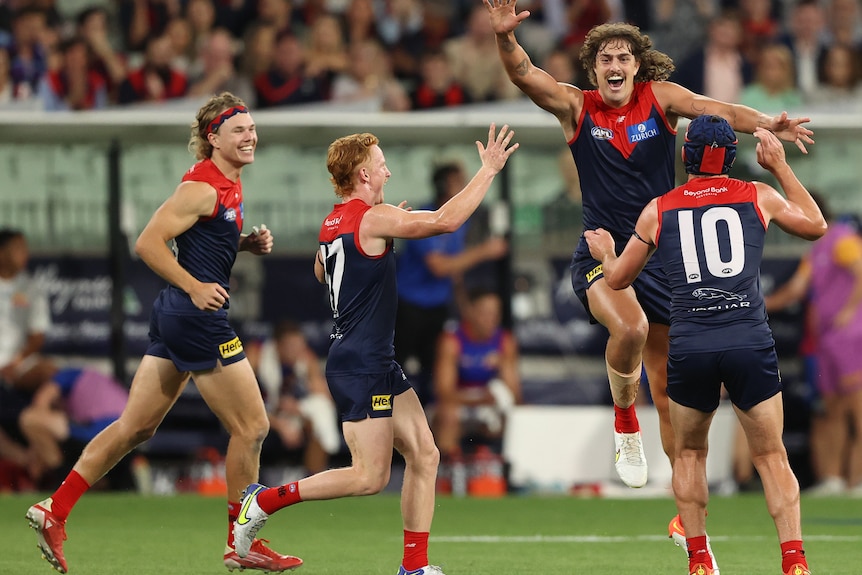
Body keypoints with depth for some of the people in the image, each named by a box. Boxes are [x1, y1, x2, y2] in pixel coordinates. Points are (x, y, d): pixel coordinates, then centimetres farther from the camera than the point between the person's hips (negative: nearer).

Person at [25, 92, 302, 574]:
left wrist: (247, 243, 10)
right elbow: (148, 243, -18)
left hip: (177, 317, 10)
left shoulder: (229, 185, 14)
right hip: (198, 318, -10)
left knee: (137, 426, 11)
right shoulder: (203, 187, -15)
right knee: (252, 427, -2)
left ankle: (54, 511, 10)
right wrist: (194, 286, -22)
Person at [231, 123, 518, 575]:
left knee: (424, 455, 7)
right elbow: (445, 220, -23)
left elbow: (320, 273, 31)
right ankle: (266, 500, 1)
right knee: (370, 477, -7)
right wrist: (488, 170, -15)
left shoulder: (333, 223, 11)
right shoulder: (373, 218, -16)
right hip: (361, 366, -10)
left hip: (377, 364, 10)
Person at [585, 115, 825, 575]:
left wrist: (604, 252, 44)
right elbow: (815, 226, 27)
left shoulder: (658, 211, 9)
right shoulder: (758, 197, 8)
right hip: (751, 345, 0)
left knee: (689, 454, 19)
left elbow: (617, 278, 21)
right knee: (771, 456, 6)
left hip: (690, 348, 0)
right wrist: (780, 166, 32)